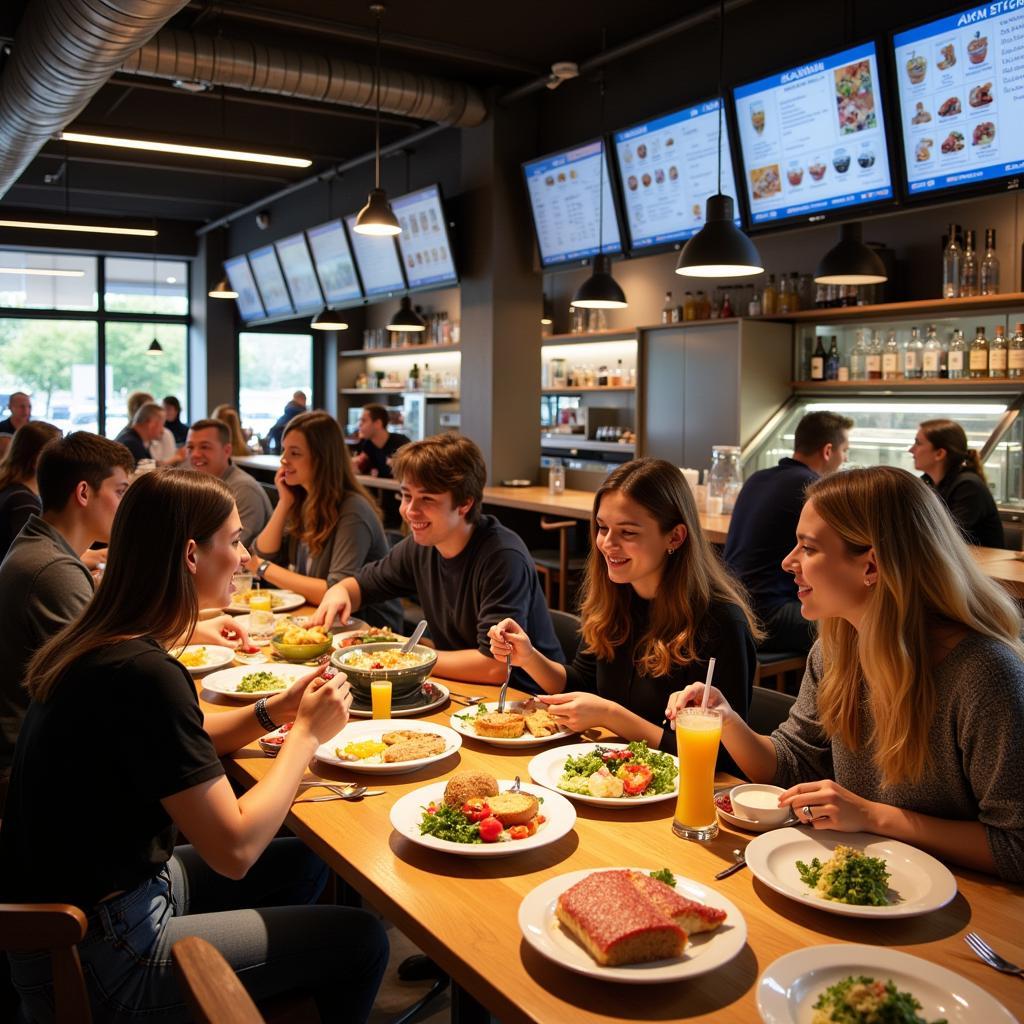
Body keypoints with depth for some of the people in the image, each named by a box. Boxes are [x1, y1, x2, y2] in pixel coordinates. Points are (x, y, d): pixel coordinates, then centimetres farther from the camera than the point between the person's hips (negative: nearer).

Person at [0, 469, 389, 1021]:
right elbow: (234, 848, -26)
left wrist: (272, 710, 0)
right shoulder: (144, 674, -28)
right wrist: (307, 731, -14)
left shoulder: (94, 642, -1)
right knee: (361, 939, -2)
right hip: (97, 960, -9)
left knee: (302, 861, 19)